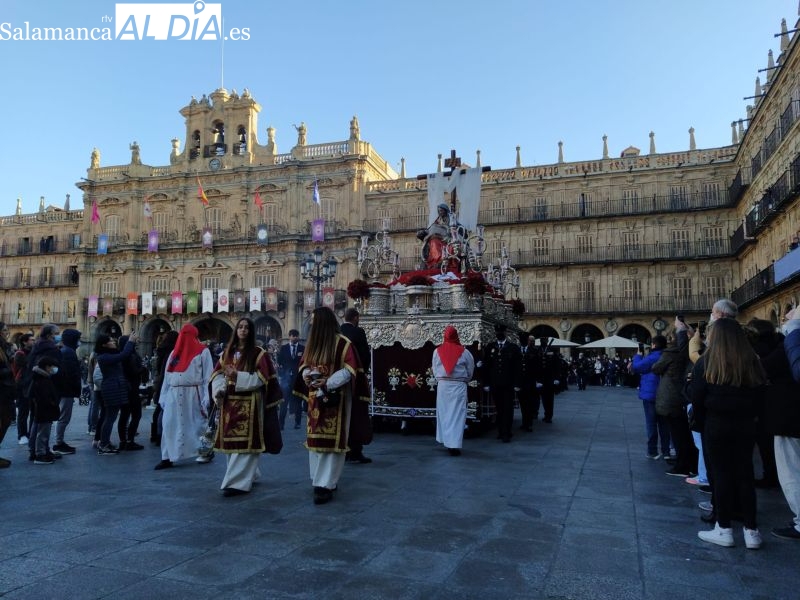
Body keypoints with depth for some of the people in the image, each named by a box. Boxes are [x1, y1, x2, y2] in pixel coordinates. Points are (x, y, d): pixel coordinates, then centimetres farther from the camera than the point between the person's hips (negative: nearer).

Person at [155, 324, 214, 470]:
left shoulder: (203, 351, 1)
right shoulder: (174, 352, 16)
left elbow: (208, 376, -5)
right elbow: (167, 376, 14)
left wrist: (206, 398, -13)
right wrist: (163, 397, 8)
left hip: (194, 394, -4)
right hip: (174, 394, 5)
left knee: (197, 425, 3)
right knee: (170, 425, 3)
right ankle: (167, 458, 9)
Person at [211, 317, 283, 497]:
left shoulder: (259, 353, -4)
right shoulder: (227, 353, 13)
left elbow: (261, 378, -11)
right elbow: (217, 374, 8)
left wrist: (237, 376, -19)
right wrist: (219, 389, -12)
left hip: (249, 404, -6)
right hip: (229, 403, 6)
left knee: (244, 441, -7)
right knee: (231, 440, 12)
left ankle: (238, 482, -5)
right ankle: (247, 474, 27)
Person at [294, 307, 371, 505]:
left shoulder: (343, 343, -11)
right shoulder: (312, 342, 11)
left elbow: (350, 370, -14)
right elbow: (304, 365, 18)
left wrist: (328, 383, -23)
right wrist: (306, 376, -5)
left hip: (335, 400, -7)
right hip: (316, 399, 8)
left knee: (331, 441, -6)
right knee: (316, 439, 12)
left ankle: (326, 485, -3)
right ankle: (320, 479, 24)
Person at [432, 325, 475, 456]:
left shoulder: (437, 351, 0)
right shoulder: (464, 352, -5)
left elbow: (434, 369, 5)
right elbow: (470, 370, 4)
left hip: (442, 385, 3)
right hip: (459, 385, -3)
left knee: (443, 413, 15)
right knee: (457, 414, -2)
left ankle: (446, 440, 24)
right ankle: (454, 444, -9)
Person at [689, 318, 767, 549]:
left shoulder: (706, 362, -10)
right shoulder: (752, 361, 1)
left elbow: (696, 398, -9)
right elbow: (760, 392, 6)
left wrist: (705, 411, 9)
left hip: (716, 426, -3)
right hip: (745, 426, 3)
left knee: (722, 475, 4)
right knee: (745, 475, 10)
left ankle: (724, 529, 10)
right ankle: (751, 531, 15)